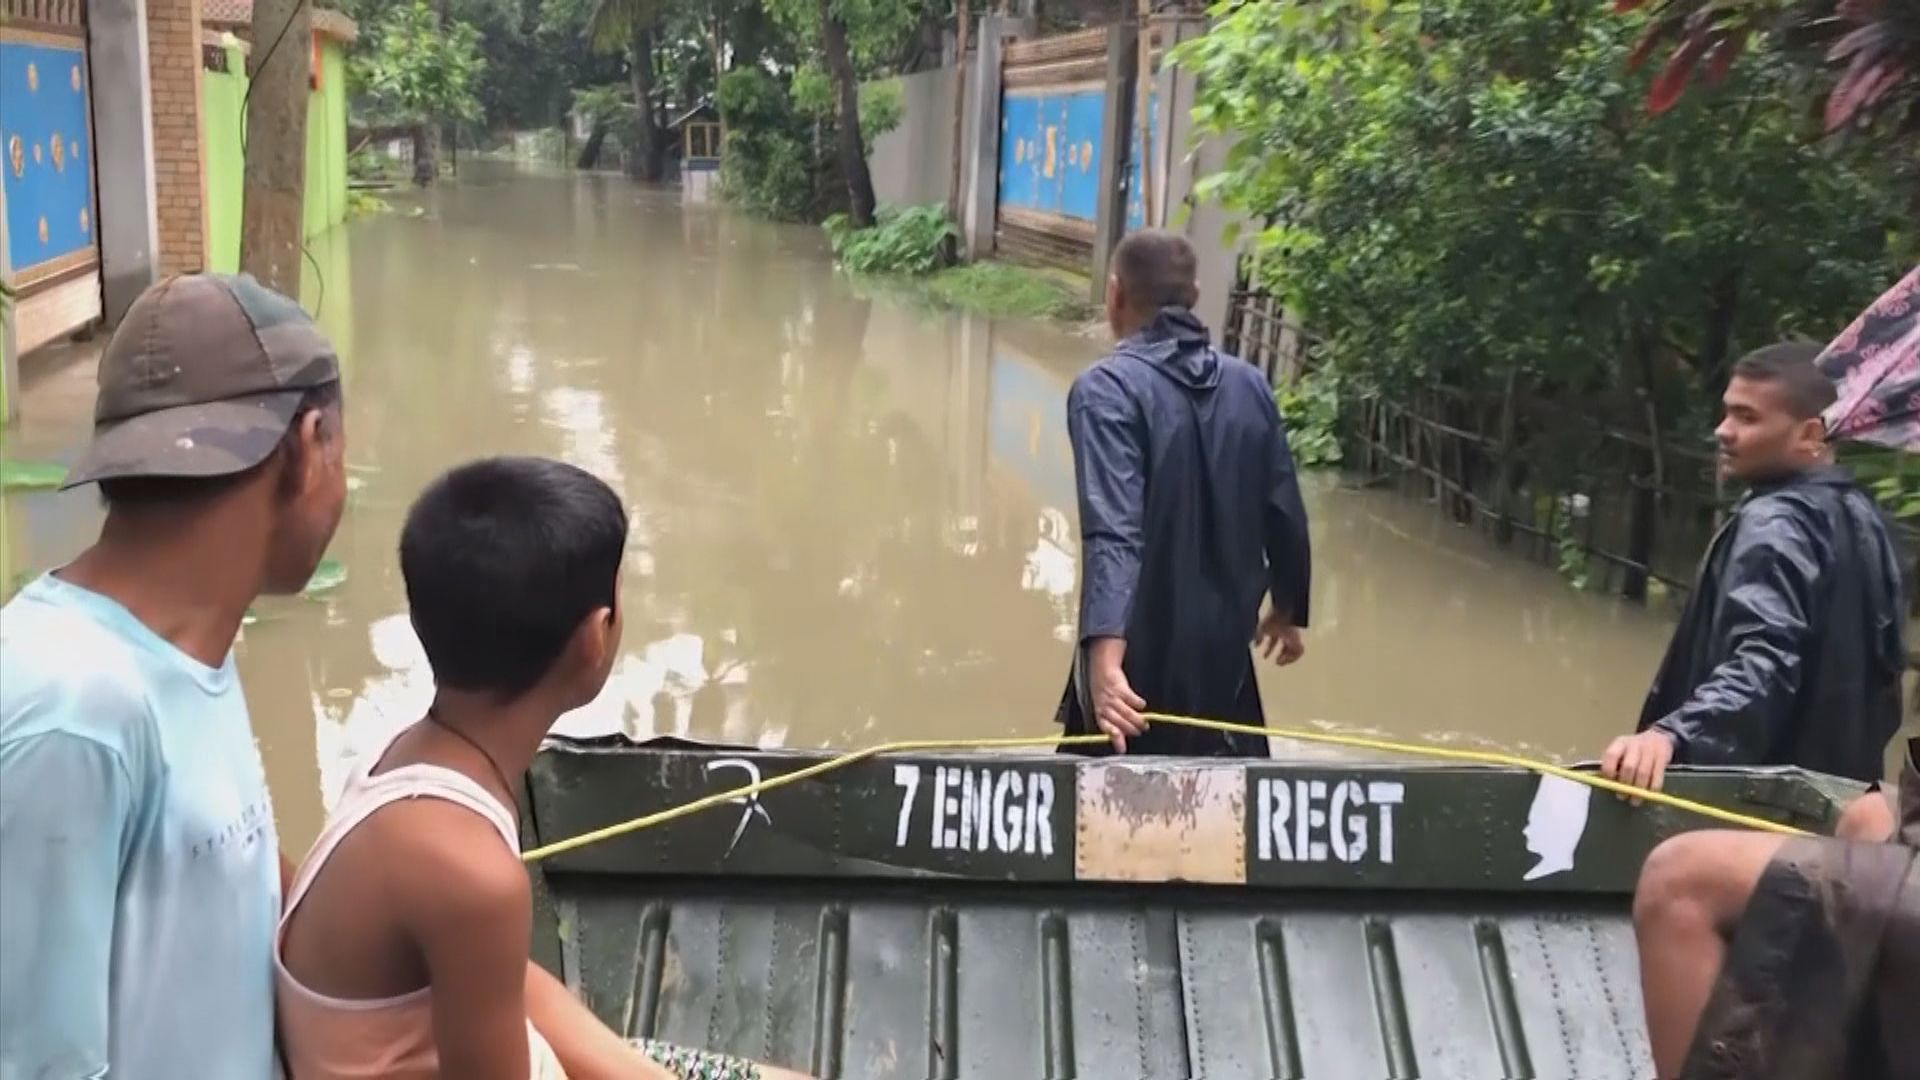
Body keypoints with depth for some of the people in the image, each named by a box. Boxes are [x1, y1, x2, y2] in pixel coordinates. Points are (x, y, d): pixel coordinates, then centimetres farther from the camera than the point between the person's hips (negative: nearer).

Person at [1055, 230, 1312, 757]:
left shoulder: (1108, 389, -13)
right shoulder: (1250, 386, 3)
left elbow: (1112, 531, -27)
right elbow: (1285, 516, 8)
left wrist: (1104, 655, -37)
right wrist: (1288, 609, 25)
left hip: (1140, 657, -5)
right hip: (1224, 650, 5)